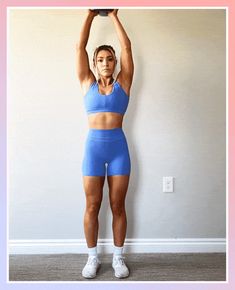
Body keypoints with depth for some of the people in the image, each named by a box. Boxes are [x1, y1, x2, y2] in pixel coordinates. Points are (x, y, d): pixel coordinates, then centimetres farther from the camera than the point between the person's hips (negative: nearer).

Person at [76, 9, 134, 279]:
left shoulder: (123, 83, 8)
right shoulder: (88, 84, 10)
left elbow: (126, 47, 6)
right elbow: (80, 47, 8)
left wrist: (113, 16, 12)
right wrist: (90, 14, 12)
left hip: (118, 146, 0)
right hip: (93, 146, 1)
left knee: (118, 206, 7)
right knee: (92, 206, 6)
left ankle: (118, 257, 22)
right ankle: (92, 257, 22)